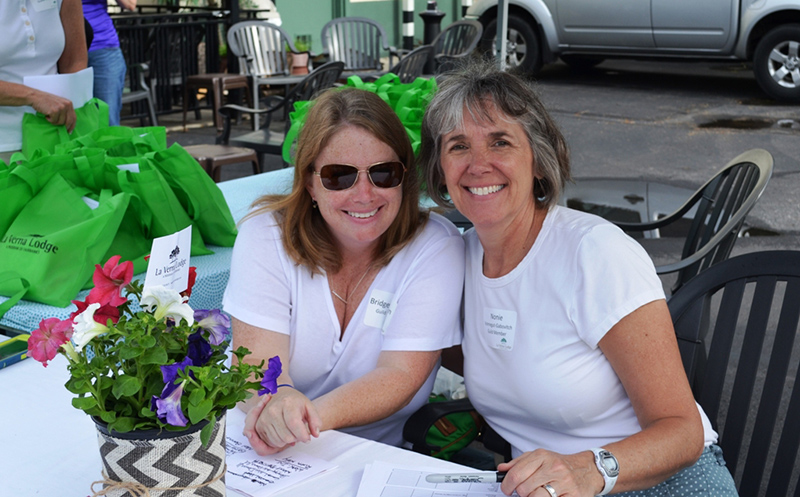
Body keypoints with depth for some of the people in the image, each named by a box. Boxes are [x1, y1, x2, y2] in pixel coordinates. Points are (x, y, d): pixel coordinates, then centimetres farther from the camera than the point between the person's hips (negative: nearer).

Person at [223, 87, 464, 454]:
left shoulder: (436, 247, -11)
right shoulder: (266, 235, -8)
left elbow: (400, 375, -17)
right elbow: (257, 360, -16)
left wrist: (313, 415, -35)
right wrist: (278, 402, -40)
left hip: (389, 450, 0)